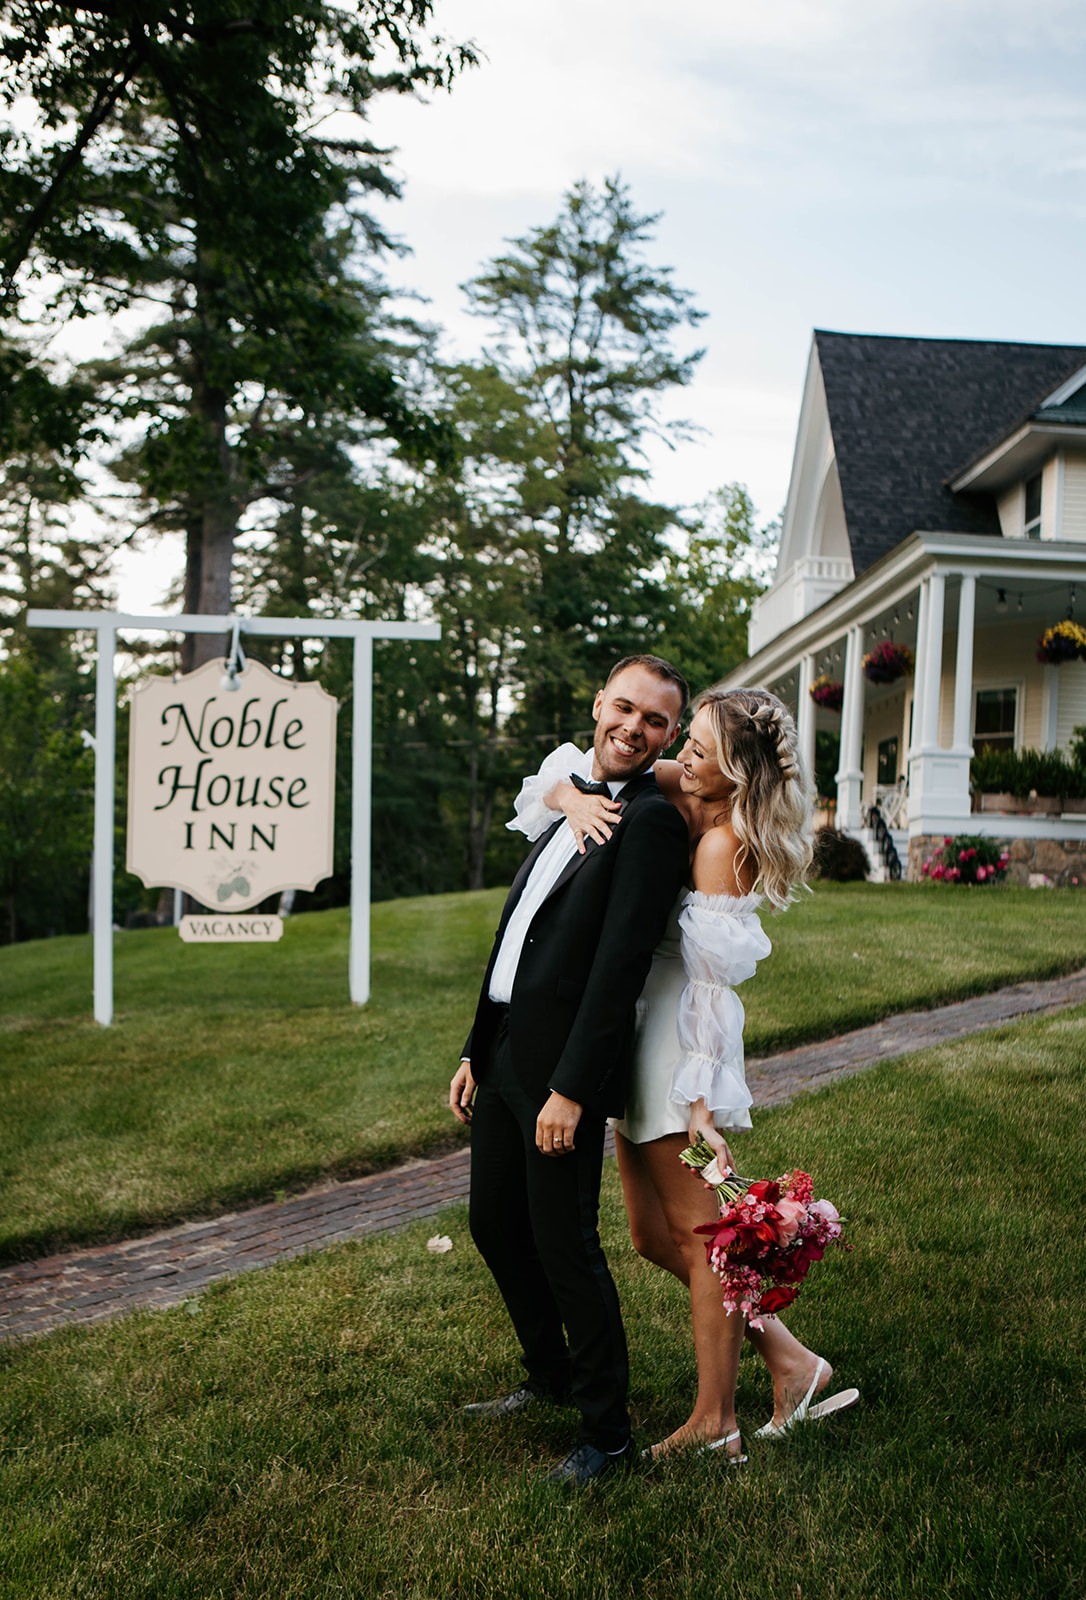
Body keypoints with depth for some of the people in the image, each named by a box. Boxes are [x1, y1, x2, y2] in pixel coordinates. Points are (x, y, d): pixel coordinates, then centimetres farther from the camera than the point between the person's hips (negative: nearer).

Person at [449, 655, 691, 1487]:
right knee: (495, 1225, 19)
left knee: (565, 1247, 2)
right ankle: (550, 1376, 41)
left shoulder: (652, 821, -13)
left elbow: (621, 967, -19)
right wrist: (476, 1051, 16)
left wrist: (571, 1089, -21)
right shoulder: (573, 804, 15)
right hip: (505, 1054, 9)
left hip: (565, 1068, -9)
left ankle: (607, 1431, 22)